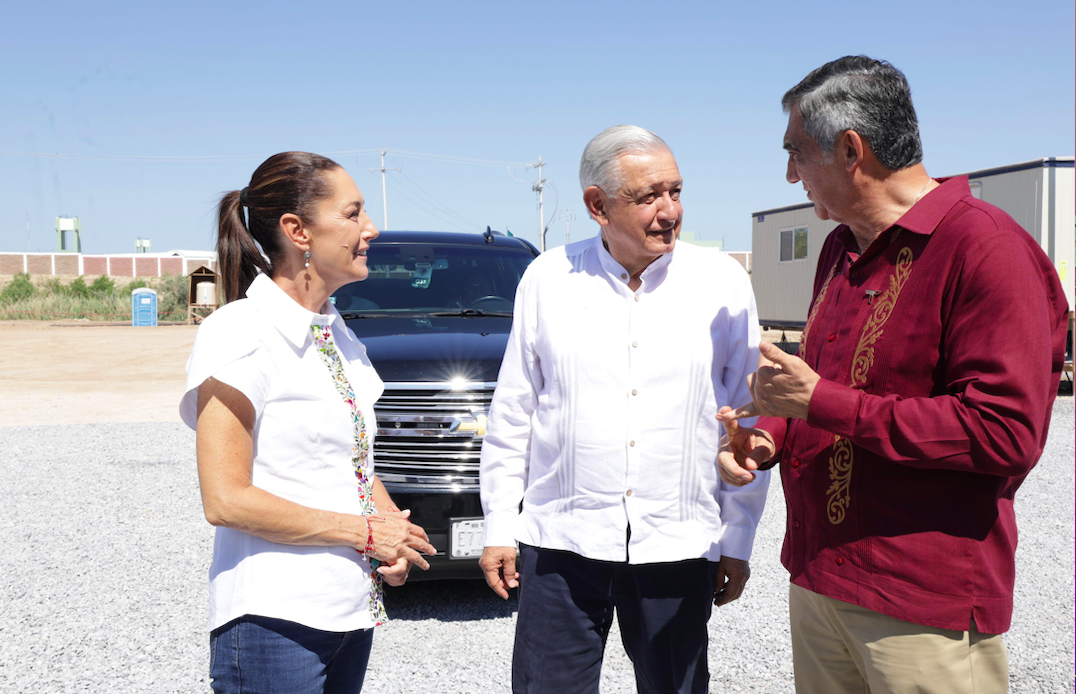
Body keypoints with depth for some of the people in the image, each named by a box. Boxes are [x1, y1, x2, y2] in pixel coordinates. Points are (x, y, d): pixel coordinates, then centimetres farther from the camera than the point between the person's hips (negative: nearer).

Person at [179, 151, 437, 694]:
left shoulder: (338, 337, 11)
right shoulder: (240, 334, -13)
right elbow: (225, 500, -18)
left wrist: (395, 529, -1)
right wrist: (365, 531, -14)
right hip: (272, 622, -7)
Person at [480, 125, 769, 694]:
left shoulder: (723, 282, 0)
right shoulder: (546, 279, 1)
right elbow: (512, 415, 7)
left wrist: (738, 540, 4)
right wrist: (499, 528, 5)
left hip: (679, 547, 0)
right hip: (559, 540, 0)